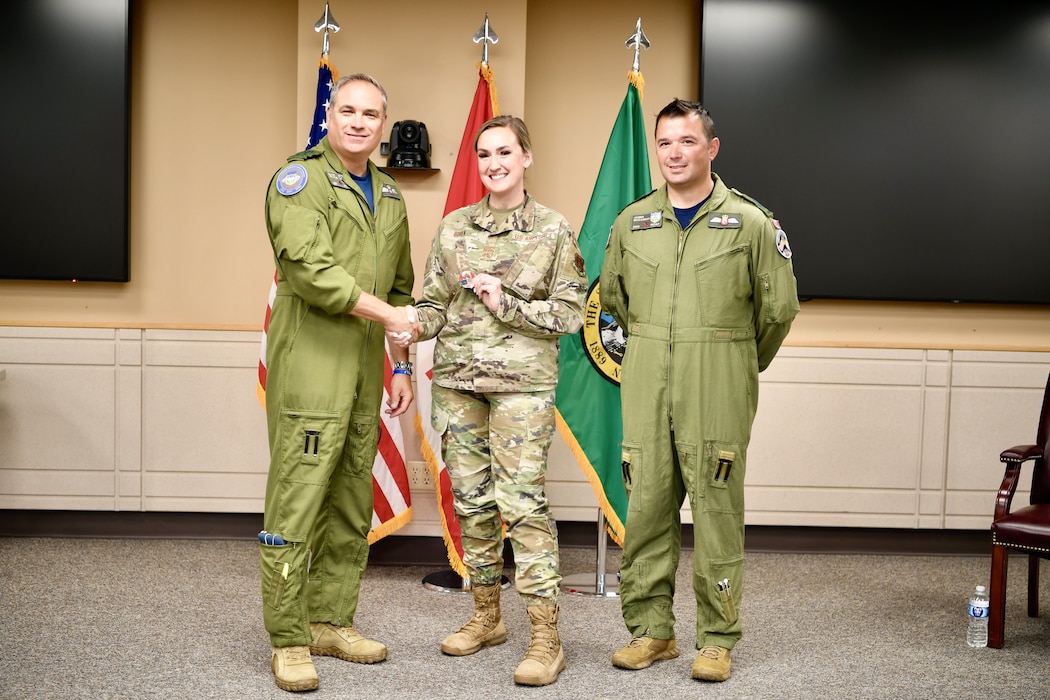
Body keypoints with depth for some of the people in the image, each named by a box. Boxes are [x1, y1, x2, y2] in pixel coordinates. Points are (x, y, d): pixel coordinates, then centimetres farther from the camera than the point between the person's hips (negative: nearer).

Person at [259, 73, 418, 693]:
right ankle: (289, 641, 2)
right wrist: (386, 312, -14)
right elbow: (311, 269, -18)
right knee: (298, 499, -7)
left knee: (352, 502, 10)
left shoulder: (389, 194, 18)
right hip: (310, 361, -7)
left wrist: (402, 364, 18)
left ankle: (331, 621, 22)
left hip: (365, 367, 7)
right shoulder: (299, 179, -4)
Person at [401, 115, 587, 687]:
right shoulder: (453, 227, 10)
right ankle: (486, 616, 24)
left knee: (522, 499, -10)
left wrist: (508, 304, -11)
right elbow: (435, 303, 10)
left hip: (522, 380, -4)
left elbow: (569, 313, -1)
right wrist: (412, 326, -10)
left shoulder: (554, 230, 1)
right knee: (470, 499, 9)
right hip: (456, 378, 4)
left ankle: (545, 635, -4)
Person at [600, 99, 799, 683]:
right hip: (645, 393, 3)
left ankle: (718, 639, 12)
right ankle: (652, 631, 19)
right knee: (646, 507, 6)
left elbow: (779, 308, 4)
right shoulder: (632, 222, 10)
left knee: (718, 510, 0)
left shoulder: (750, 222, -1)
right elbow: (613, 296, 23)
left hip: (717, 396, -3)